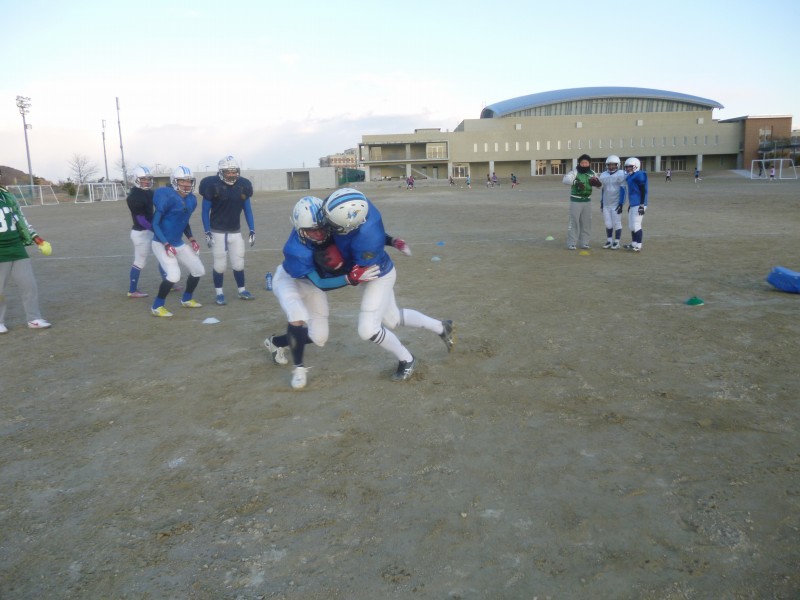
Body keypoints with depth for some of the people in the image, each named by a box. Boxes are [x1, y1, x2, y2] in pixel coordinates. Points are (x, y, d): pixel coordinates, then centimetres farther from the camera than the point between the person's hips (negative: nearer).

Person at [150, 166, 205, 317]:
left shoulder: (192, 200, 5)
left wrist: (191, 238, 6)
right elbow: (155, 224, -16)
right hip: (161, 244, -8)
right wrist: (166, 244, -24)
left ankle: (186, 299, 33)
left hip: (179, 244, 8)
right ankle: (157, 306, -2)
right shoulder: (167, 197, -19)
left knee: (199, 270, 12)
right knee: (174, 275, -22)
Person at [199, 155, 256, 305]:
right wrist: (207, 232, -13)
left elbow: (247, 209, 7)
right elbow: (205, 211, -7)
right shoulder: (213, 185, -13)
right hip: (218, 232, -4)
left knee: (238, 264, 9)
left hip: (236, 232, 4)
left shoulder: (243, 185, -1)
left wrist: (252, 230, 3)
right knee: (220, 265, 3)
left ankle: (242, 291, 24)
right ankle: (219, 293, 18)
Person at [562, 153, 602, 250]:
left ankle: (585, 242, 17)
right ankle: (571, 243, -1)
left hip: (587, 201, 5)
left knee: (586, 222, 9)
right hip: (575, 201, -5)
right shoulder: (575, 172, -9)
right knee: (574, 221, -5)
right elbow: (565, 179, -25)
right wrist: (576, 182, -42)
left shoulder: (592, 173, 5)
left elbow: (599, 185, 11)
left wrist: (597, 182, -14)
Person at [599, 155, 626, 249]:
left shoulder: (621, 174, -9)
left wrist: (621, 204, -14)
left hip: (616, 204, -5)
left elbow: (623, 190, -11)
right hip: (606, 204, 5)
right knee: (608, 224, 8)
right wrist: (601, 203, 15)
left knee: (617, 223, 1)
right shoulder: (603, 175, 7)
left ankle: (616, 242, 9)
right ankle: (609, 241, 20)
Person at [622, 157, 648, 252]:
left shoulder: (639, 176, -12)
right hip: (633, 205, 10)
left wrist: (642, 205, -20)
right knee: (631, 226, 14)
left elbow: (643, 191, -15)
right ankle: (633, 244, 23)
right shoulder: (630, 177, 16)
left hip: (638, 205, -10)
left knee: (636, 225, -9)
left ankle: (638, 246, -5)